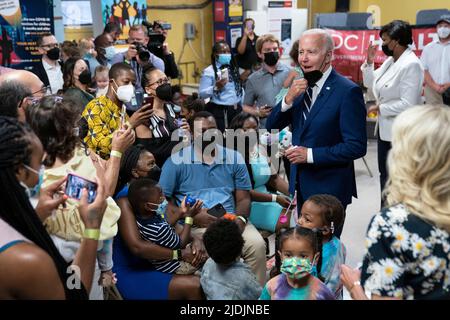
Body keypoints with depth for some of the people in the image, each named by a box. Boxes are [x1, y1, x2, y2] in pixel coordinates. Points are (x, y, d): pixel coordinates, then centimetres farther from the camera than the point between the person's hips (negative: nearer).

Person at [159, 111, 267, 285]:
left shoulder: (234, 158, 12)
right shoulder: (176, 161, 2)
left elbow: (243, 198, 12)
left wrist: (240, 218, -11)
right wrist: (192, 217, -13)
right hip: (194, 225, -3)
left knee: (257, 245, -24)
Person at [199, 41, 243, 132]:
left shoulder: (234, 69, 12)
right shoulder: (209, 71, -8)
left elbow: (240, 88, 17)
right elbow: (202, 94, -12)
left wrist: (242, 106, 10)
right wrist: (216, 88, -25)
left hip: (236, 110, 6)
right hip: (219, 111, -6)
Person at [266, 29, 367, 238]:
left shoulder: (347, 91, -16)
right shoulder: (300, 86, 4)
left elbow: (357, 146, -19)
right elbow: (272, 127, 5)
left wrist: (311, 154, -21)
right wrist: (288, 99, -12)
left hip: (329, 188, -6)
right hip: (300, 184, 6)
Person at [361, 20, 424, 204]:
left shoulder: (411, 65, -20)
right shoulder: (390, 60, 7)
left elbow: (408, 104, -25)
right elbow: (371, 84, 14)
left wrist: (380, 108, -16)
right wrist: (369, 62, 2)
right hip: (385, 128, 9)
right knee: (385, 174, 19)